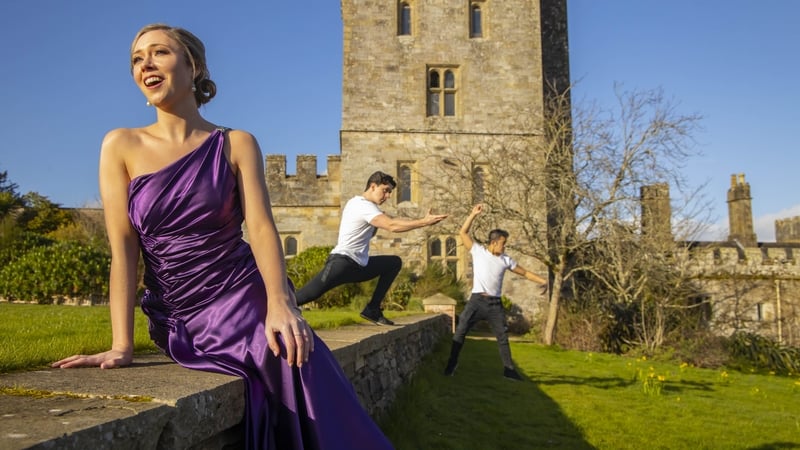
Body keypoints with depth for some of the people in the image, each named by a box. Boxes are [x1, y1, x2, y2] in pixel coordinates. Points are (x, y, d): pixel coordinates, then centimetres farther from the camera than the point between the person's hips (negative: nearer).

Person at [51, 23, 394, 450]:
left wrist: (278, 303, -26)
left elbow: (261, 227, -8)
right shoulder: (121, 145, 4)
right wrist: (121, 345, -10)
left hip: (243, 299, 0)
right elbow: (123, 248, -2)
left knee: (297, 364, -29)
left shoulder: (236, 144, 4)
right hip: (177, 321, 0)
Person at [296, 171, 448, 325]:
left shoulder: (359, 203, 18)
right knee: (306, 295, -26)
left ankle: (372, 310, 9)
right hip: (342, 262, -11)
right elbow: (392, 226, -27)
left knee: (394, 262, 15)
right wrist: (425, 221, -25)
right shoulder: (363, 205, -13)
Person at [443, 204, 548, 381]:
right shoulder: (478, 251, 4)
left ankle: (509, 369, 17)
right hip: (477, 301, -3)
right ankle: (451, 365, 3)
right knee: (460, 332, -5)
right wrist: (474, 214, -2)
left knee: (503, 337, 7)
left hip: (495, 303, 3)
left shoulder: (505, 259, 11)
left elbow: (525, 272, 18)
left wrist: (542, 281, 10)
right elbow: (463, 233, 2)